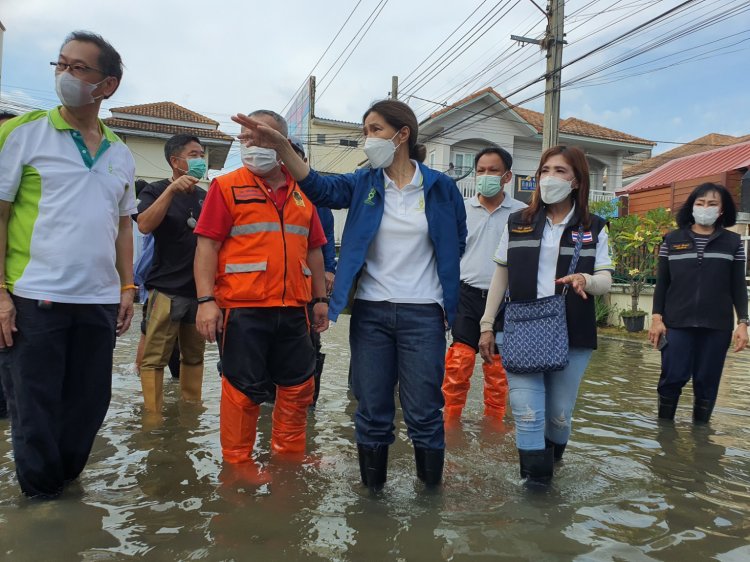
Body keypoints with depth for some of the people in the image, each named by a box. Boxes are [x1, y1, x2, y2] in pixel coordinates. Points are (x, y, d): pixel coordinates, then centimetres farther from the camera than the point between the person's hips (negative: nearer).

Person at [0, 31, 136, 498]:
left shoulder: (121, 154, 11)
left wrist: (128, 287, 7)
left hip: (100, 301, 4)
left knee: (89, 404, 12)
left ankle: (65, 483, 32)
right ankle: (40, 496, 23)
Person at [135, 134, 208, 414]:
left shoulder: (205, 196, 13)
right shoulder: (156, 191, 0)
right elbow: (145, 225, -19)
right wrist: (172, 189, -23)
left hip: (200, 289, 5)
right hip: (167, 289, -5)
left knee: (194, 357, 11)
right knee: (154, 359, -4)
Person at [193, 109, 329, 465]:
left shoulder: (301, 193, 15)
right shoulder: (227, 186, 2)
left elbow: (313, 249, 17)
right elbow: (207, 245, -5)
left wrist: (320, 298, 14)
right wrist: (206, 300, -15)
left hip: (293, 308, 5)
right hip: (243, 307, -5)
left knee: (299, 385, 12)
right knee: (244, 388, 3)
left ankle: (290, 455, 30)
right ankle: (236, 462, 21)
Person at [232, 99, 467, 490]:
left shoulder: (440, 187, 1)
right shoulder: (364, 183, 4)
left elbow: (456, 243, 13)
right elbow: (320, 188, -14)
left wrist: (446, 293, 8)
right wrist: (282, 147, -28)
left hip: (422, 314, -2)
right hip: (370, 312, 2)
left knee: (423, 412, 5)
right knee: (372, 412, 10)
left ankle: (431, 489, 25)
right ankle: (372, 490, 28)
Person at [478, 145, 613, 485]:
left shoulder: (594, 228, 5)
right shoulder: (518, 223, 7)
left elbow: (606, 280, 1)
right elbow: (501, 277, 9)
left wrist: (586, 280, -23)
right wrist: (487, 326, 6)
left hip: (572, 335, 0)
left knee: (559, 415, 9)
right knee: (527, 413, -8)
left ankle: (551, 460, 38)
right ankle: (537, 482, 8)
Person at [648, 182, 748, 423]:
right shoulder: (672, 240, 6)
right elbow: (662, 283, 6)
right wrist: (657, 318, -1)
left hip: (717, 326, 1)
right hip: (677, 323, 0)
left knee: (707, 383, 7)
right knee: (672, 379, -1)